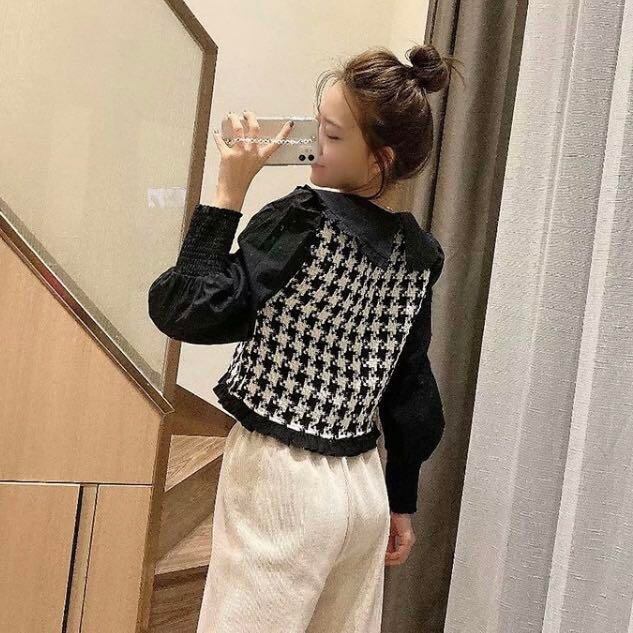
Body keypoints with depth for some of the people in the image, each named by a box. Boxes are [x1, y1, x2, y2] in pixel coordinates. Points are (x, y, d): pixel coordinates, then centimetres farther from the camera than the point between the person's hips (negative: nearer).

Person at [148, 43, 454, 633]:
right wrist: (400, 503, 18)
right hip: (363, 484, 7)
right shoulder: (417, 254, 4)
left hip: (282, 481, -7)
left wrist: (227, 194, -13)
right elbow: (413, 392, 10)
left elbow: (186, 310, -19)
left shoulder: (304, 219, -16)